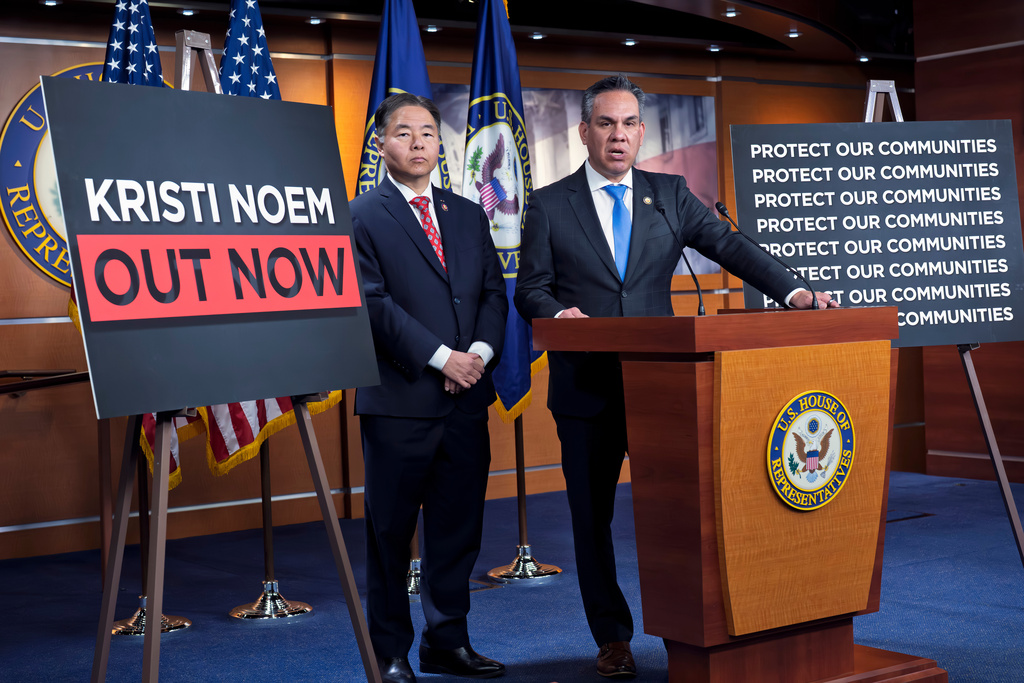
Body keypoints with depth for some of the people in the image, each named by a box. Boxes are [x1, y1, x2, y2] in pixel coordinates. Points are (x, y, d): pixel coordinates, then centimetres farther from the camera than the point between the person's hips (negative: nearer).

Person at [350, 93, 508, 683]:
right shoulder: (360, 217, -2)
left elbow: (494, 293, 12)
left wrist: (481, 351, -6)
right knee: (390, 533, 3)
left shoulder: (469, 215, 16)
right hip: (399, 399, -5)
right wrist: (441, 357, -15)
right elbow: (373, 302, -11)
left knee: (459, 529, 10)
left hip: (467, 396, 5)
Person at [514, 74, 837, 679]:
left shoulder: (671, 194, 9)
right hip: (585, 386, 0)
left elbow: (730, 247, 1)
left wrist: (793, 291, -13)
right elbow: (530, 289, 4)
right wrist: (559, 312, -19)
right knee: (592, 514, 5)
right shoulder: (550, 205, 4)